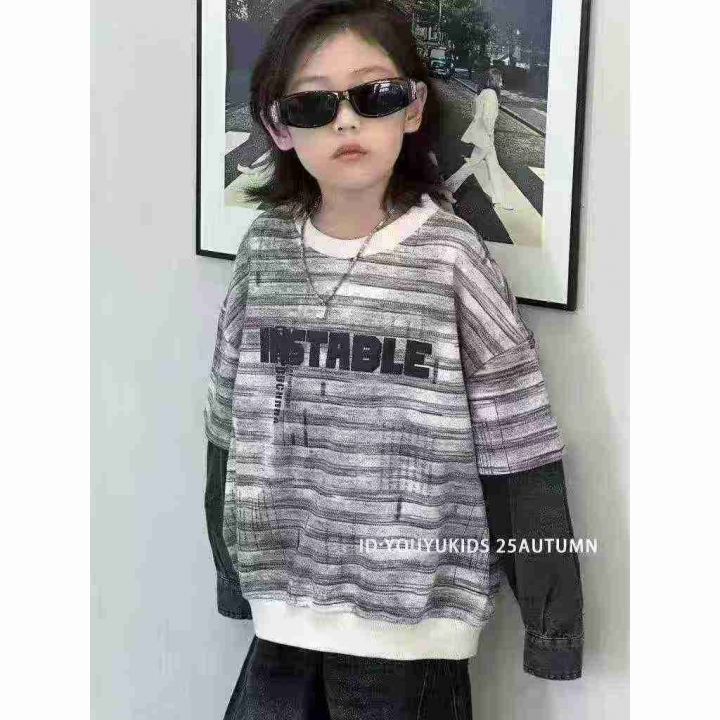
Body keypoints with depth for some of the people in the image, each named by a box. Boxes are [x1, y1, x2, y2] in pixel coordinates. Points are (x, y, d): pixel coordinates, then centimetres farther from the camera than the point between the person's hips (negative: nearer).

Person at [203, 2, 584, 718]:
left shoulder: (450, 257, -11)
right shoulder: (264, 248, 0)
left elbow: (515, 445, -8)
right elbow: (231, 427, 9)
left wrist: (552, 613, -6)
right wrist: (232, 569, 15)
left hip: (412, 611, -3)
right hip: (286, 601, 3)